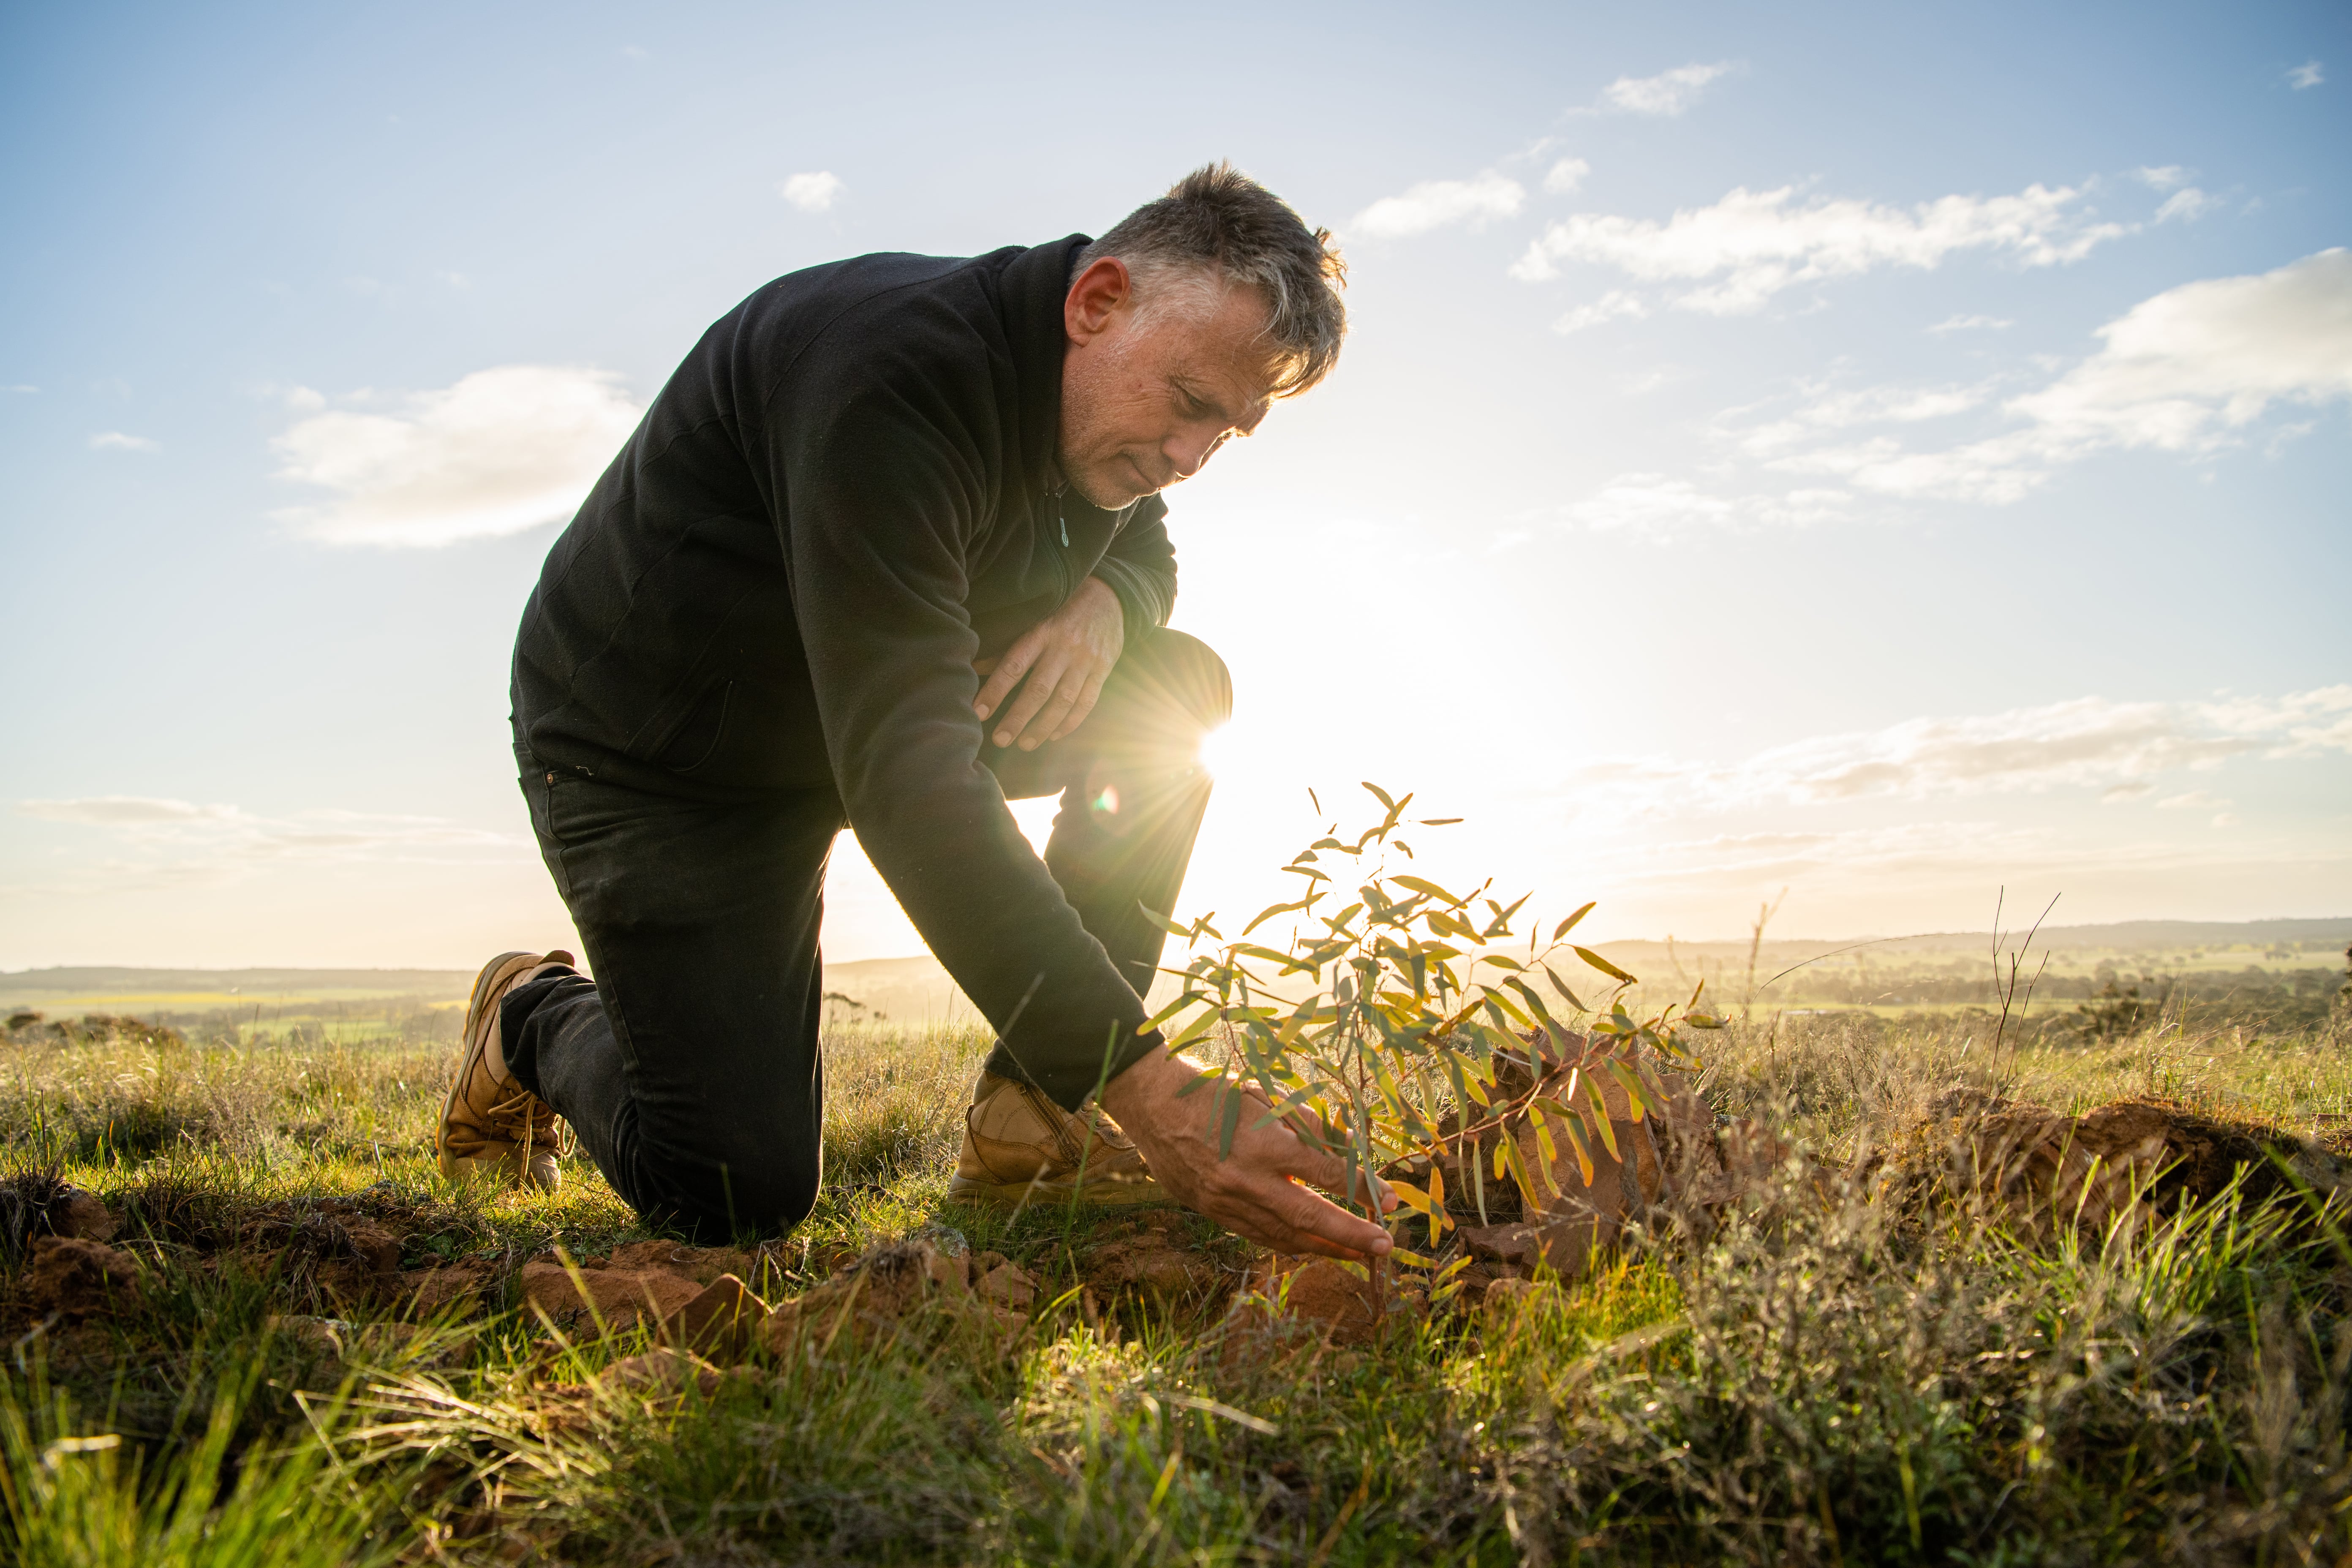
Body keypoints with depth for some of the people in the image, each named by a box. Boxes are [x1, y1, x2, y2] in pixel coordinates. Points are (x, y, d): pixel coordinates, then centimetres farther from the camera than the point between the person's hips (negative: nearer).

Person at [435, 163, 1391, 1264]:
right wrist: (1146, 1083, -48)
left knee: (1178, 690, -10)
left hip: (860, 709, 8)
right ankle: (537, 1018, 19)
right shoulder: (896, 379, -34)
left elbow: (1145, 551, 14)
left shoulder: (1099, 394, -7)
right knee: (741, 1195, -12)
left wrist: (1104, 600, -15)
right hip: (651, 752, -7)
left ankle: (1034, 1118, -8)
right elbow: (908, 783, -42)